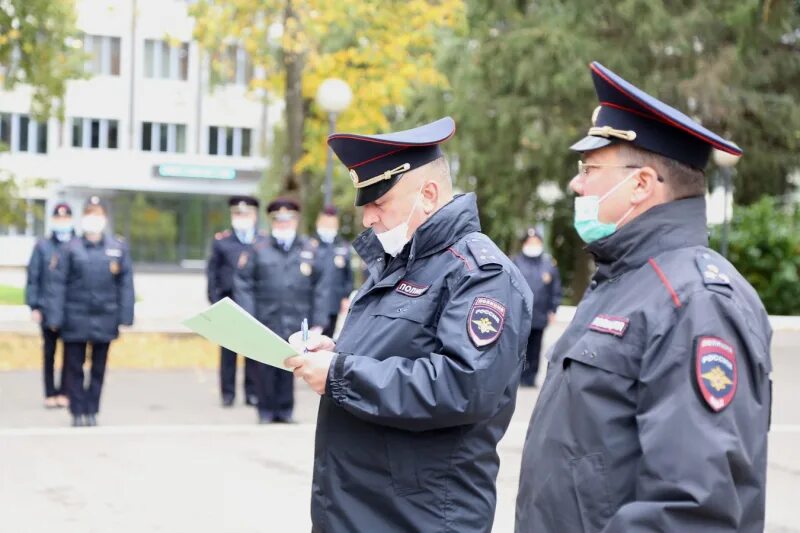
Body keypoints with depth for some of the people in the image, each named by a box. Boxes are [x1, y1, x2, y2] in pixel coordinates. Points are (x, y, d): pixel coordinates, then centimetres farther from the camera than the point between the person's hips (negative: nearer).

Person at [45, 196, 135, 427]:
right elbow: (58, 283, -3)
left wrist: (125, 316, -4)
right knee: (74, 367, 6)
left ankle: (91, 411, 21)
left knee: (99, 368, 10)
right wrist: (54, 317, -8)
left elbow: (126, 283, 1)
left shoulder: (118, 248, 1)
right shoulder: (72, 249, -2)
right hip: (76, 317, -1)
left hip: (104, 317, 1)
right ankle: (78, 411, 17)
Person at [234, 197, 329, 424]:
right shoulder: (258, 249, 5)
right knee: (266, 368, 2)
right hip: (265, 320, -1)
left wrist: (318, 323, 2)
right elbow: (243, 284, 1)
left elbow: (320, 289, 8)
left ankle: (285, 411, 15)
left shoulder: (309, 250, 9)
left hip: (296, 324, 1)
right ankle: (266, 411, 14)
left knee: (290, 367, 3)